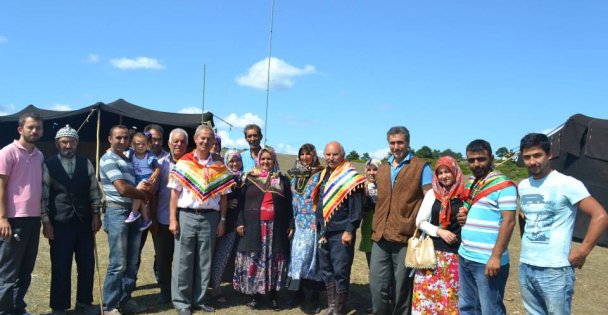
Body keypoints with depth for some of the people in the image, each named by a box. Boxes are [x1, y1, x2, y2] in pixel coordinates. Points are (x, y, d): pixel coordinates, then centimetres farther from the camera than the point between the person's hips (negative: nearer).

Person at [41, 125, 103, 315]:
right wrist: (46, 222, -6)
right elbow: (43, 196, -2)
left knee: (87, 265, 8)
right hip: (60, 224, -3)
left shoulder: (86, 164, 6)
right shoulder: (48, 166, -1)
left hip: (84, 222, 3)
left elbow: (94, 190, 8)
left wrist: (96, 215, 4)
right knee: (60, 267, 3)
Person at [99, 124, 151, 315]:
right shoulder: (108, 159, -8)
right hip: (117, 212, -8)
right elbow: (123, 189, -18)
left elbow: (135, 188, 20)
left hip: (134, 212, 8)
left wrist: (144, 189, -5)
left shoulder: (127, 160, 18)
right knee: (118, 264, -6)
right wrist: (143, 194, -2)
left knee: (132, 262, 11)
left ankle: (125, 300, 21)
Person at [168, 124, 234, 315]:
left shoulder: (219, 167, 7)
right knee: (183, 261, 2)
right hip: (187, 215, -2)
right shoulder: (183, 163, 1)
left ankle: (199, 300, 20)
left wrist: (222, 220, 4)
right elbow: (175, 192, 0)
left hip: (210, 217, 2)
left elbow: (223, 195, 9)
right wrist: (172, 219, -6)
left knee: (205, 261, 8)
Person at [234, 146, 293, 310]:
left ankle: (273, 294, 15)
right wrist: (240, 222, -4)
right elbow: (240, 201, 5)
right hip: (253, 227, 0)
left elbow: (289, 205, 10)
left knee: (274, 260, 3)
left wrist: (291, 224, 3)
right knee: (253, 260, 1)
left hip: (276, 228, 1)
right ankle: (254, 295, 13)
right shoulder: (250, 178, 7)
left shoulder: (282, 180, 9)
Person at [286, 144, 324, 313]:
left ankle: (315, 296, 11)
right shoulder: (294, 174, 11)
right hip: (298, 223, 5)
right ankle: (298, 292, 18)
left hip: (314, 224, -4)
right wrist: (291, 222, 13)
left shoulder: (320, 175, -4)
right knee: (297, 255, 6)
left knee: (312, 255, 0)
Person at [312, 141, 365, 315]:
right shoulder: (323, 175, 13)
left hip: (341, 234, -7)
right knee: (326, 270, 14)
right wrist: (319, 228, 17)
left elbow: (356, 207, -14)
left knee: (340, 271, -3)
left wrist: (349, 230, -18)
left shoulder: (351, 177, -9)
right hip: (324, 232, 7)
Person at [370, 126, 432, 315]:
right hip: (381, 236, 5)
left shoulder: (421, 167, 0)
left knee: (401, 287, 5)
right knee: (378, 285, 6)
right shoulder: (382, 169, 17)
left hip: (405, 236, -5)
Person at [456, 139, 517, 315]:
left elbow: (508, 221, -17)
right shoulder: (470, 183, 14)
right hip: (465, 257, 8)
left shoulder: (503, 185, -11)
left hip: (488, 261, -8)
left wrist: (496, 256, -22)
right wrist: (463, 217, 3)